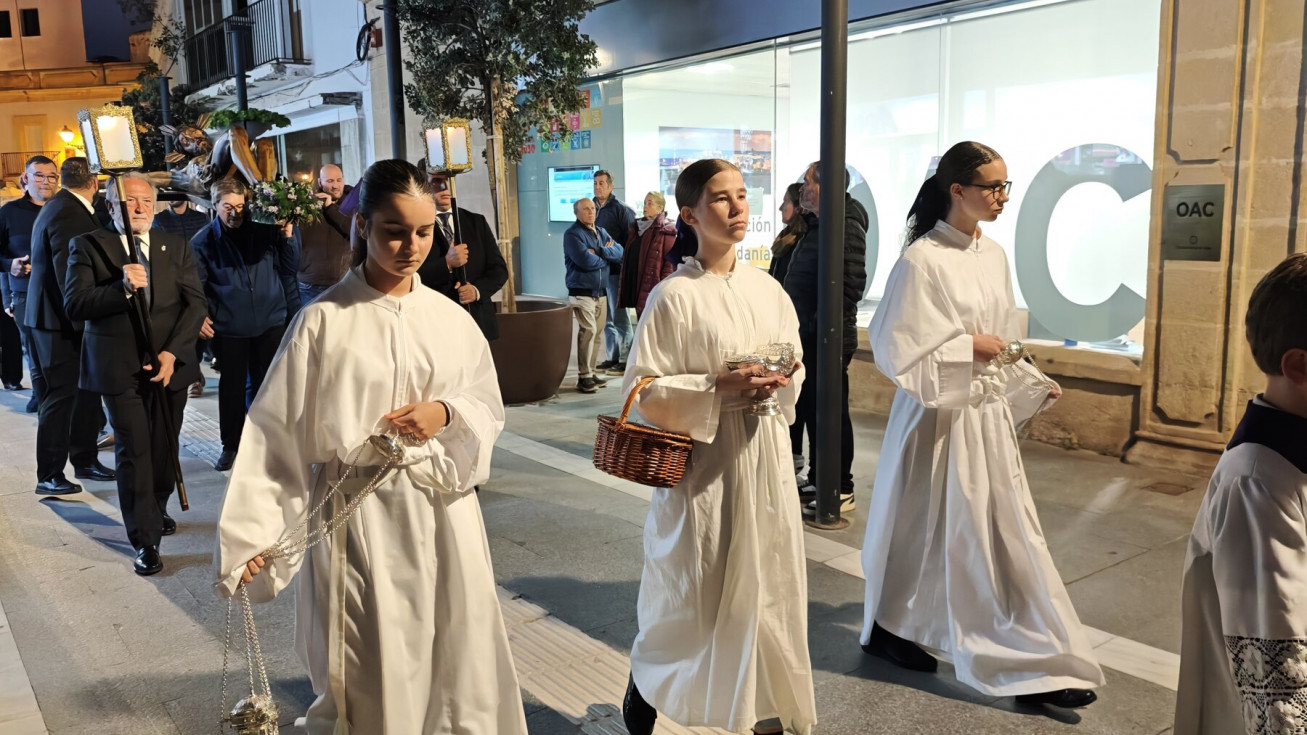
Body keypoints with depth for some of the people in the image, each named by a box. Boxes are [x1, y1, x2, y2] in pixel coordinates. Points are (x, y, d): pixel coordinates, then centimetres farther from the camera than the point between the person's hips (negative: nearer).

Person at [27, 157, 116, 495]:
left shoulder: (64, 207, 12)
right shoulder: (68, 214, -20)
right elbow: (70, 277, -24)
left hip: (71, 319, 10)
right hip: (60, 321, -10)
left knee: (85, 391, 16)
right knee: (61, 396, -2)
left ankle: (85, 460, 28)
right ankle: (49, 476, 8)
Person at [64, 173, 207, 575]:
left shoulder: (176, 245, 6)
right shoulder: (88, 246, 0)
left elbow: (196, 303, 0)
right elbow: (75, 304, -10)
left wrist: (172, 353, -11)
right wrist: (122, 287, -27)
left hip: (171, 364, 3)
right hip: (120, 369, -2)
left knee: (165, 447, 12)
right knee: (133, 452, -2)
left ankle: (157, 509, 37)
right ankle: (145, 540, 6)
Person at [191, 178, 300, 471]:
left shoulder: (264, 231, 0)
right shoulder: (203, 241, -1)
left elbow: (287, 268, 3)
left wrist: (286, 238, -10)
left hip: (270, 323, 1)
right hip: (229, 328, -1)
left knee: (263, 384, 12)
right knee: (231, 387, 9)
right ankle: (231, 445, 22)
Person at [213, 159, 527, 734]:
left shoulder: (451, 319, 1)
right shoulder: (323, 322, -7)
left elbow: (489, 408, 9)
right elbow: (278, 432, -7)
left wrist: (445, 413, -12)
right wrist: (254, 535, -10)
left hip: (443, 511, 3)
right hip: (358, 516, -3)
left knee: (454, 659, 12)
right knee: (370, 673, 7)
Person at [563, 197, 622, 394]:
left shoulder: (601, 232, 15)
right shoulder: (572, 234, -8)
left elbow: (619, 252, 2)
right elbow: (586, 261, -20)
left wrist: (599, 252, -15)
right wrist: (606, 254, -3)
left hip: (601, 292, 7)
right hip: (582, 293, -7)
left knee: (596, 333, 9)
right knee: (588, 331, -15)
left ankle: (592, 372, 18)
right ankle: (584, 377, -12)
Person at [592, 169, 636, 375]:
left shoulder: (620, 210, -6)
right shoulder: (593, 209, 13)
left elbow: (631, 241, -8)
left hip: (614, 270, -7)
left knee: (619, 317, -3)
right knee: (606, 318, 12)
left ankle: (625, 360, 4)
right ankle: (613, 357, 21)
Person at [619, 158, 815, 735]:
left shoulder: (767, 289, 6)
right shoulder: (674, 296, -10)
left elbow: (796, 366, 14)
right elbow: (644, 388, -11)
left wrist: (778, 381, -8)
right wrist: (719, 388, -20)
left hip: (763, 454, 5)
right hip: (703, 459, -5)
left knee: (769, 585, 10)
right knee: (695, 593, 6)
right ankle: (644, 686, 33)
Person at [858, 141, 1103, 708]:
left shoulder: (993, 255, 7)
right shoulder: (922, 260, -15)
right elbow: (896, 348, -16)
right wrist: (968, 348, -15)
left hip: (987, 411, 7)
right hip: (938, 412, -7)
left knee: (1007, 530, 11)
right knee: (927, 528, 7)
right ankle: (892, 629, 30)